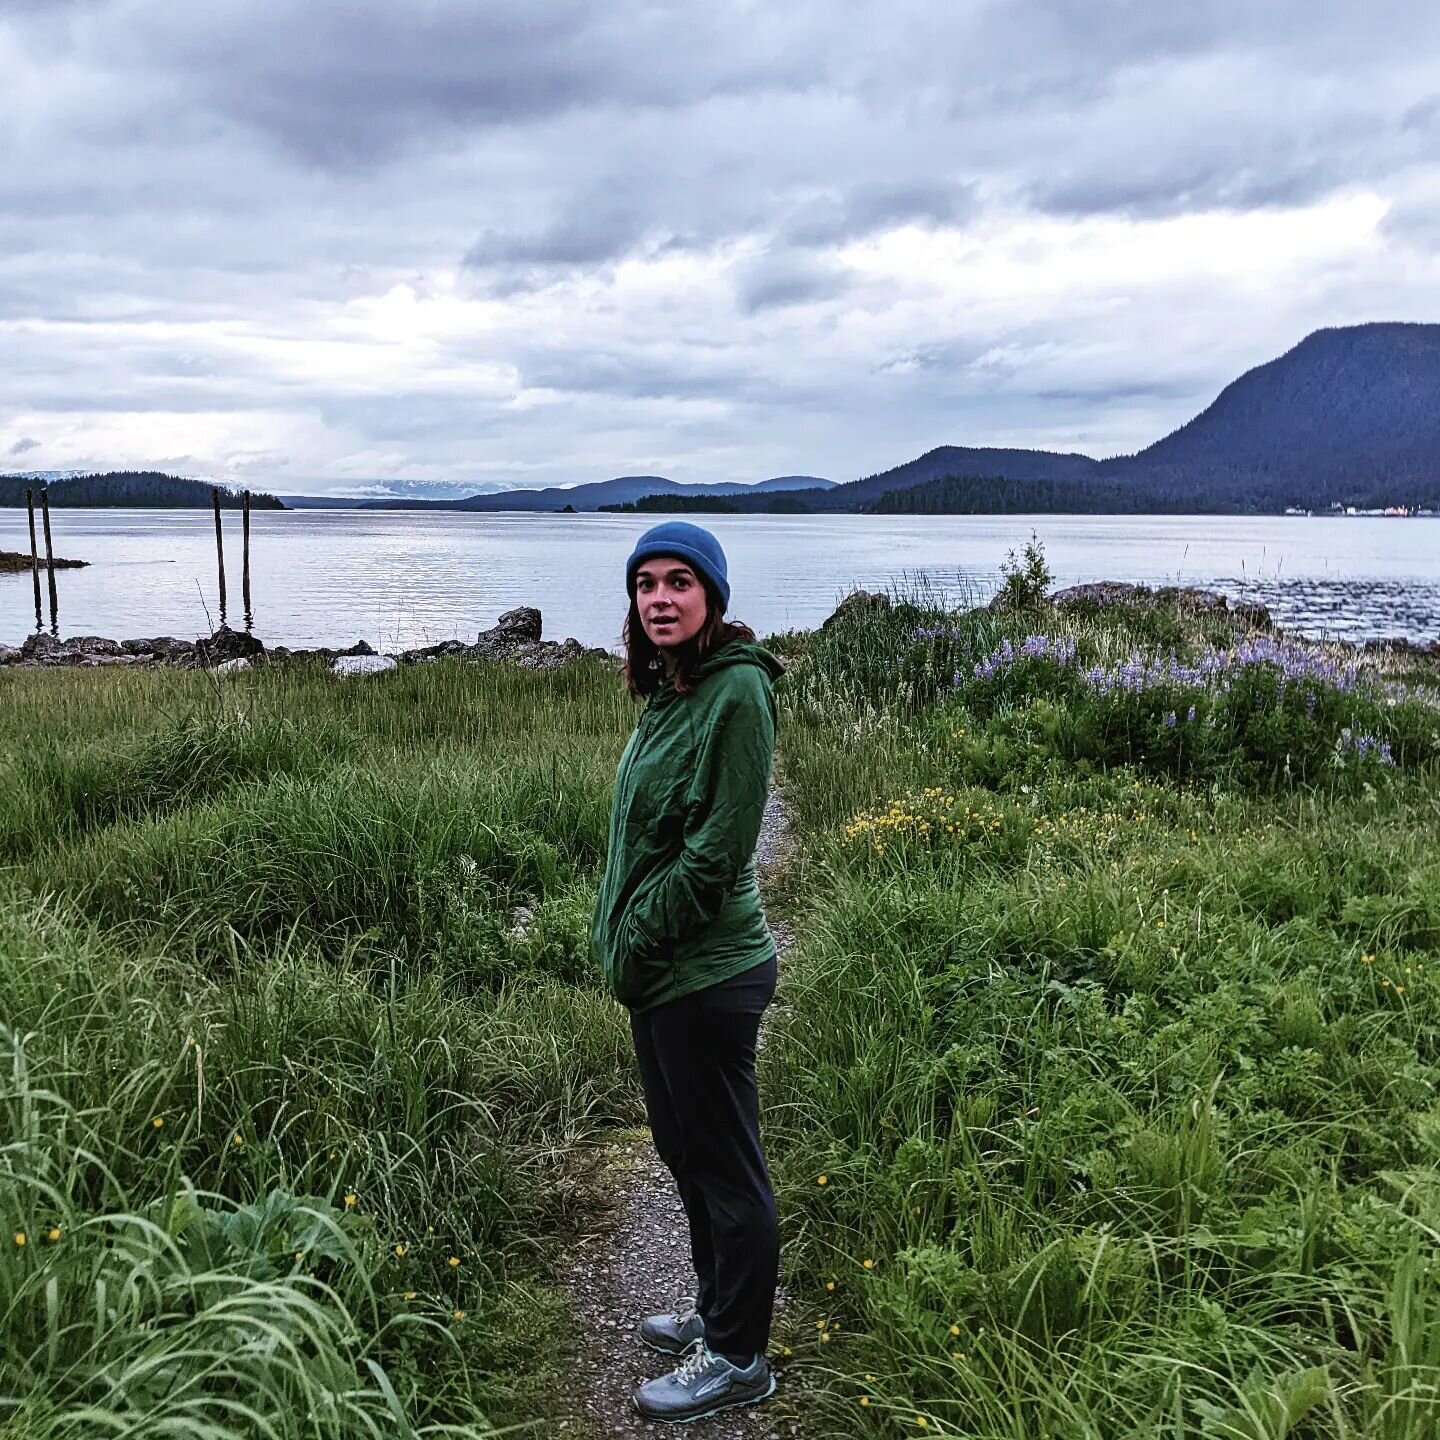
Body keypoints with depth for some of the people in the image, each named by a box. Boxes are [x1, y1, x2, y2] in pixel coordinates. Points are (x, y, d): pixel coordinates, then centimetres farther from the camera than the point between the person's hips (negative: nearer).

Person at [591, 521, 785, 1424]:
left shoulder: (737, 689, -18)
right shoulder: (668, 690, 9)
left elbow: (720, 843, -21)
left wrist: (639, 942, -15)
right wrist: (625, 942, 10)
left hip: (707, 973, -9)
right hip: (658, 970, 9)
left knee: (726, 1164, 5)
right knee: (684, 1147, 22)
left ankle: (737, 1358, 22)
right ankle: (717, 1309, 40)